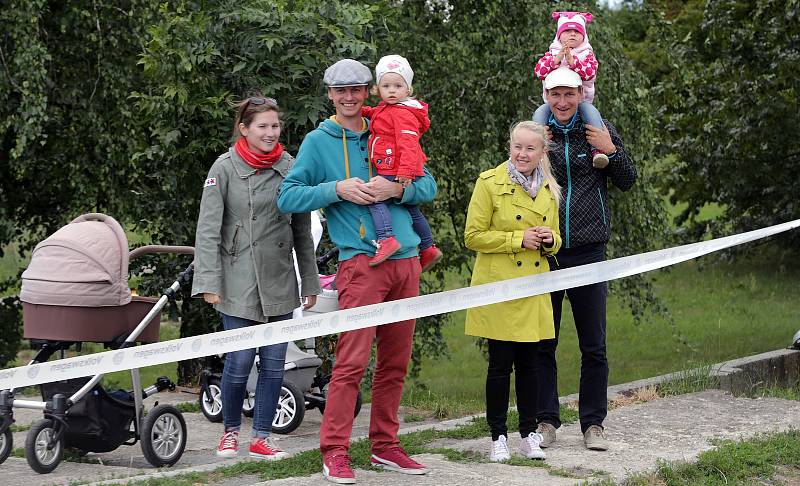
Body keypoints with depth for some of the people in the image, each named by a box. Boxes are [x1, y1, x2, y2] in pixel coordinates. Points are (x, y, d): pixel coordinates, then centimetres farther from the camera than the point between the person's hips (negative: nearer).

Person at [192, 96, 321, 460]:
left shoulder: (289, 167, 5)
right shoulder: (225, 169, -4)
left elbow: (303, 231, 10)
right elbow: (208, 229, -5)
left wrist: (310, 282, 10)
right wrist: (208, 282, -12)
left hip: (279, 281, 3)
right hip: (238, 283, -3)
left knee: (274, 362, 3)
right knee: (240, 360, -5)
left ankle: (261, 438, 12)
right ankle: (230, 432, 17)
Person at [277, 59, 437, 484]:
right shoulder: (318, 141, 5)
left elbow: (428, 185, 14)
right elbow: (287, 197, -1)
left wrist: (397, 189, -7)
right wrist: (337, 189, -13)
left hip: (405, 258, 5)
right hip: (361, 261, -5)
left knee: (395, 363, 9)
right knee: (352, 361, -11)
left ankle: (385, 447, 18)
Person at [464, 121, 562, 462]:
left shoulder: (548, 190, 11)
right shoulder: (489, 183, -6)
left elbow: (554, 240, 20)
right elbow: (473, 236, -9)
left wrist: (549, 240, -4)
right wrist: (518, 239, -15)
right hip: (498, 289, -5)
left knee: (528, 364, 8)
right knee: (500, 364, -2)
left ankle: (529, 434, 16)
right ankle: (498, 437, 7)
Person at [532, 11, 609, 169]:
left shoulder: (587, 55, 7)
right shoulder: (552, 53, 9)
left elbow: (590, 72, -14)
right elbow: (539, 71, -9)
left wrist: (572, 61, -28)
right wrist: (556, 60, -25)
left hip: (581, 100, -1)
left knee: (591, 111, -31)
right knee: (540, 113, -26)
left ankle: (598, 149, -38)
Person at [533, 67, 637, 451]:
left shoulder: (600, 129, 4)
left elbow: (627, 181, 8)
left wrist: (611, 150, -8)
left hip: (588, 251, 0)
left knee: (594, 347, 4)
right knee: (542, 344, 4)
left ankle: (593, 423, 11)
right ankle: (546, 421, 12)